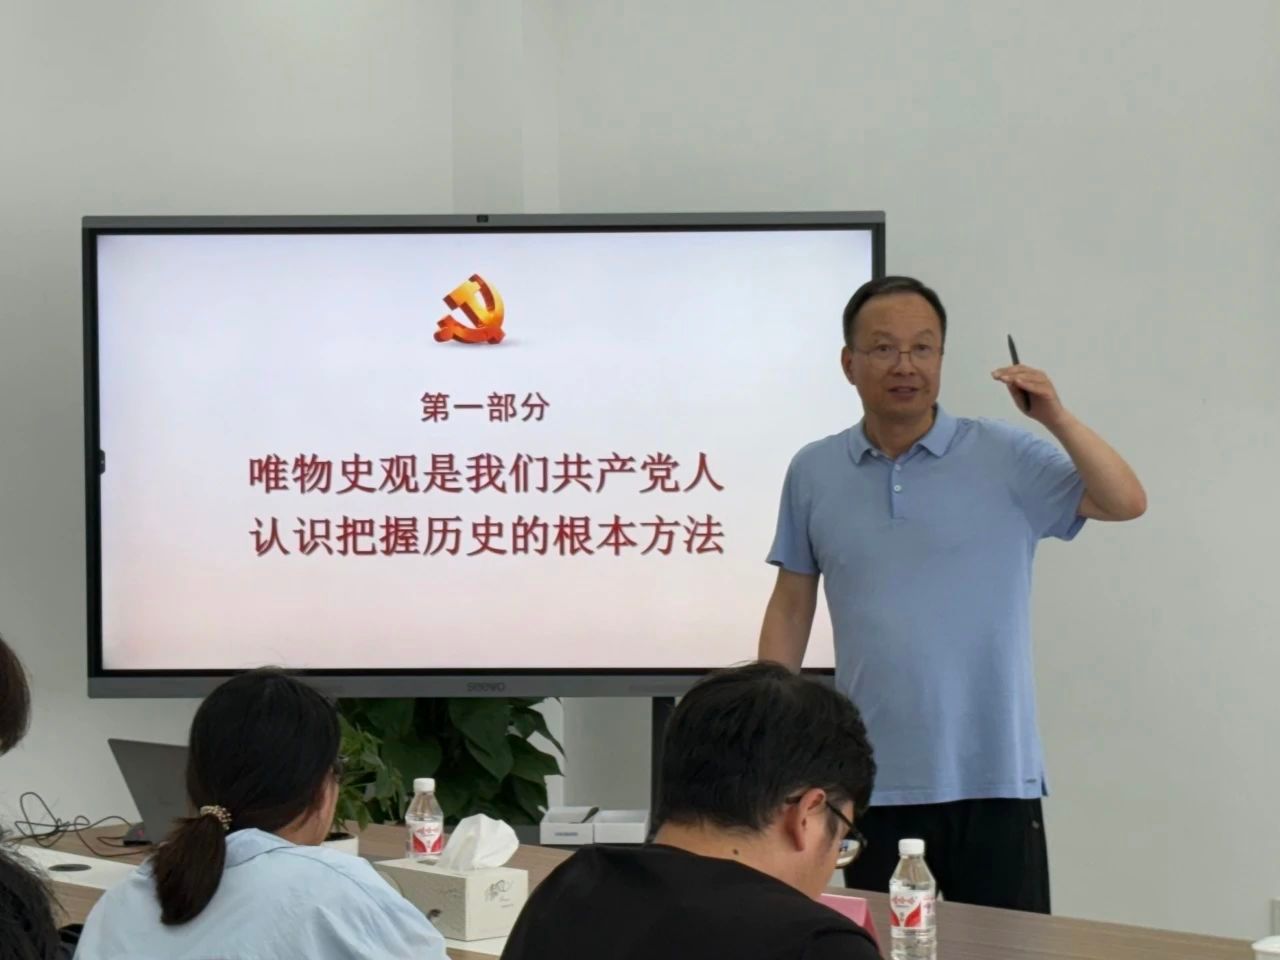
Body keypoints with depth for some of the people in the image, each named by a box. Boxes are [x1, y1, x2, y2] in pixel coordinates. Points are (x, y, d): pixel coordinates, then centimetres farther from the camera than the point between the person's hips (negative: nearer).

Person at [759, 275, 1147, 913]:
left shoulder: (1005, 458, -1)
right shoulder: (813, 473, 7)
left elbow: (1125, 503, -8)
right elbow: (791, 607, 12)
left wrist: (1058, 419, -22)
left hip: (992, 778, -2)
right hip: (872, 782, 2)